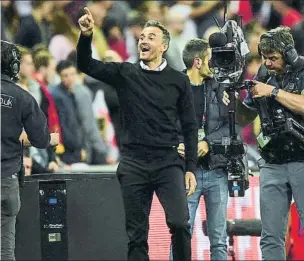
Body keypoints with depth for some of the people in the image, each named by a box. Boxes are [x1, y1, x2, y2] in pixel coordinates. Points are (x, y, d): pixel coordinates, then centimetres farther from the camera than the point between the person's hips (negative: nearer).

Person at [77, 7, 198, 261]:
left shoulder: (178, 81, 5)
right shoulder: (125, 74, 8)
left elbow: (190, 126, 6)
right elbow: (86, 65, -1)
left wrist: (190, 168, 0)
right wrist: (86, 35, -19)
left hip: (168, 162, -1)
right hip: (134, 164, 1)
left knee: (179, 223, -18)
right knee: (136, 233, 3)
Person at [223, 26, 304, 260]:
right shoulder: (263, 76, 11)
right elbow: (246, 118, 17)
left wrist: (273, 91, -17)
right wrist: (233, 103, -4)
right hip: (272, 165, 5)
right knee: (271, 237, 2)